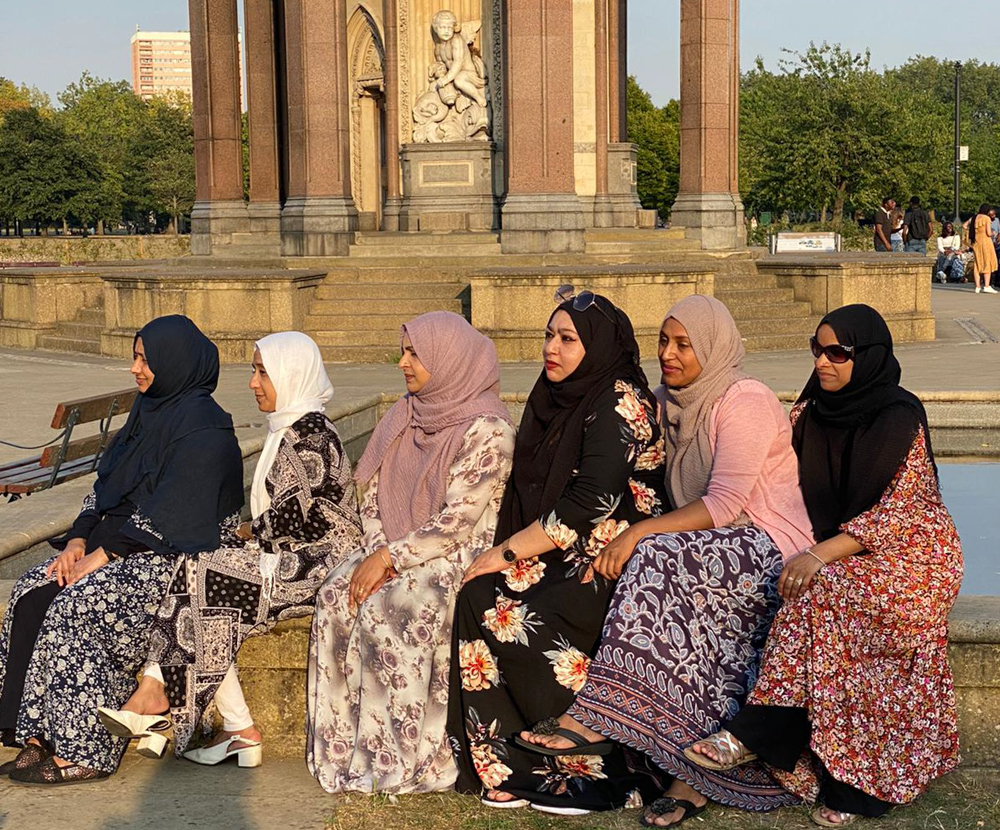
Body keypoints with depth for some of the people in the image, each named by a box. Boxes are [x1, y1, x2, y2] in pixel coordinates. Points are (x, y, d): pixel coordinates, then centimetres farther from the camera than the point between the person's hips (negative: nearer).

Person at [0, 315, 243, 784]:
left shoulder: (202, 427, -15)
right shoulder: (150, 410, 13)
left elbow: (169, 516, -21)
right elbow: (107, 486, 16)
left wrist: (102, 555, -19)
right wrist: (79, 540, 1)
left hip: (176, 557, -9)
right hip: (121, 543, 9)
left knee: (76, 605, -27)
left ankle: (83, 754, -17)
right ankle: (40, 738, -10)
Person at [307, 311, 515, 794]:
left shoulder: (486, 430, -13)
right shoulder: (405, 416, 11)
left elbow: (458, 521, -17)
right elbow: (372, 492, 12)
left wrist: (390, 557, -17)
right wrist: (375, 553, -5)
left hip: (458, 556, -7)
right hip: (391, 552, 7)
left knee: (387, 609, -31)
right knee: (337, 596, -21)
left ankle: (403, 762, -21)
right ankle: (346, 749, -17)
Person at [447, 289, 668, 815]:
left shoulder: (620, 402, -11)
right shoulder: (555, 399, 14)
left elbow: (590, 505, -19)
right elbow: (529, 493, 17)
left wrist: (505, 553, -16)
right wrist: (505, 554, 1)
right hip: (556, 558, 8)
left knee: (520, 622, -25)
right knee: (478, 595, -15)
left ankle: (595, 771, -10)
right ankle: (514, 768, -11)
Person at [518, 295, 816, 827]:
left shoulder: (745, 402, -13)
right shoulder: (669, 402, 11)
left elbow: (723, 505, -21)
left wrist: (639, 533, -25)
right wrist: (630, 539, -6)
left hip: (768, 552, -7)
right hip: (711, 549, 7)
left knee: (660, 559, -30)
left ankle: (596, 719, -29)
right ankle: (692, 776, -23)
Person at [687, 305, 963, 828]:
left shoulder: (899, 419, -13)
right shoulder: (812, 412, 6)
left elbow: (898, 511, -18)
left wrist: (821, 555, -28)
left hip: (911, 553, -5)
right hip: (841, 554, 5)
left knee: (823, 594, -33)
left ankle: (752, 736, -30)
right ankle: (847, 784, -28)